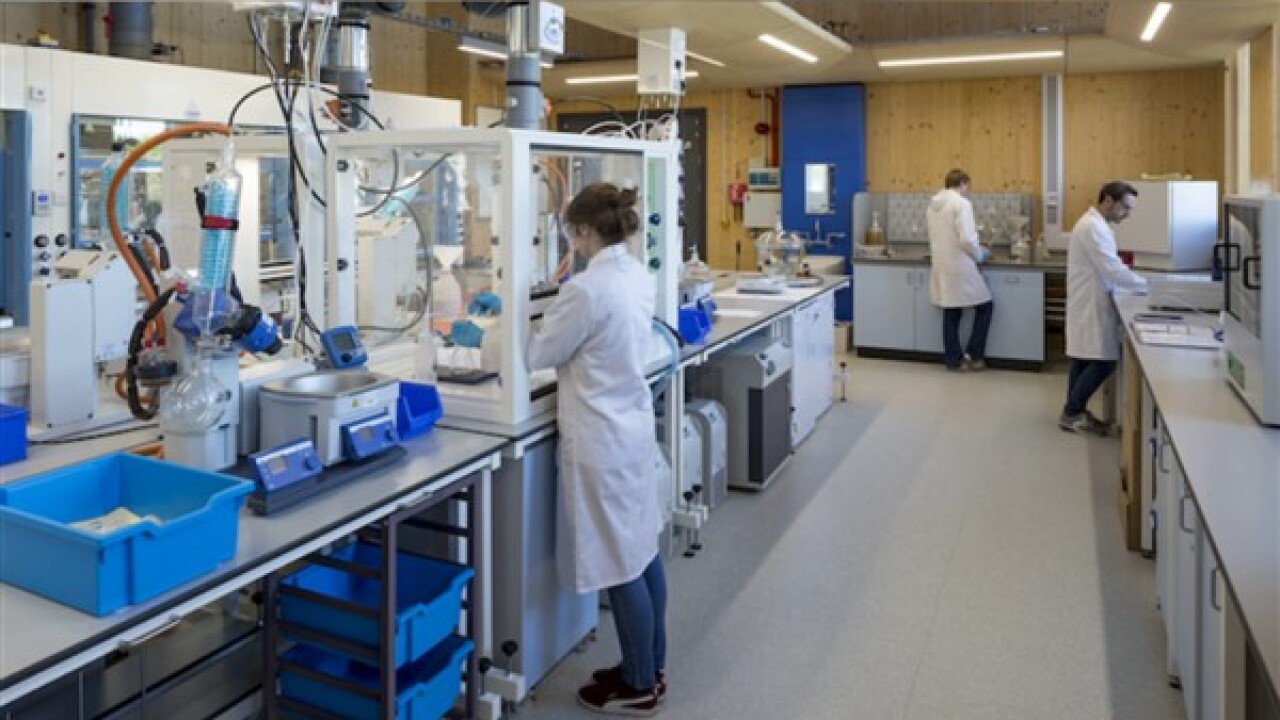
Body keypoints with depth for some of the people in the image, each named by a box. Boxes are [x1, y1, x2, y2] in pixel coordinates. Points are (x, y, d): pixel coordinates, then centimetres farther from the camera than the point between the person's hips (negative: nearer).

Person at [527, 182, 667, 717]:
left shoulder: (586, 288, -22)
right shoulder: (639, 277, 5)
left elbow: (538, 356, -11)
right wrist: (557, 316, 15)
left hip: (601, 439, -9)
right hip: (634, 427, 9)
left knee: (620, 565, 4)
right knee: (641, 551, 17)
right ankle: (651, 668, 32)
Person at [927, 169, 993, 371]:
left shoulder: (933, 204, 9)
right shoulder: (962, 203, -13)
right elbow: (966, 239, -20)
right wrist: (979, 255, -2)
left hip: (941, 267, 7)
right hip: (960, 267, -7)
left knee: (950, 313, 12)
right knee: (984, 305, 9)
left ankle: (953, 359, 16)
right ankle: (973, 353, 8)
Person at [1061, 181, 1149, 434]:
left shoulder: (1094, 224, 15)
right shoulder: (1093, 227, -20)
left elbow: (1107, 267, 19)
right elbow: (1113, 270, -24)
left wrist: (1138, 282, 8)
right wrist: (1147, 285, -16)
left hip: (1090, 304, 11)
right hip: (1091, 307, -11)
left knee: (1085, 361, 13)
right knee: (1103, 362, -6)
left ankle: (1075, 411, 20)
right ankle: (1071, 413, 2)